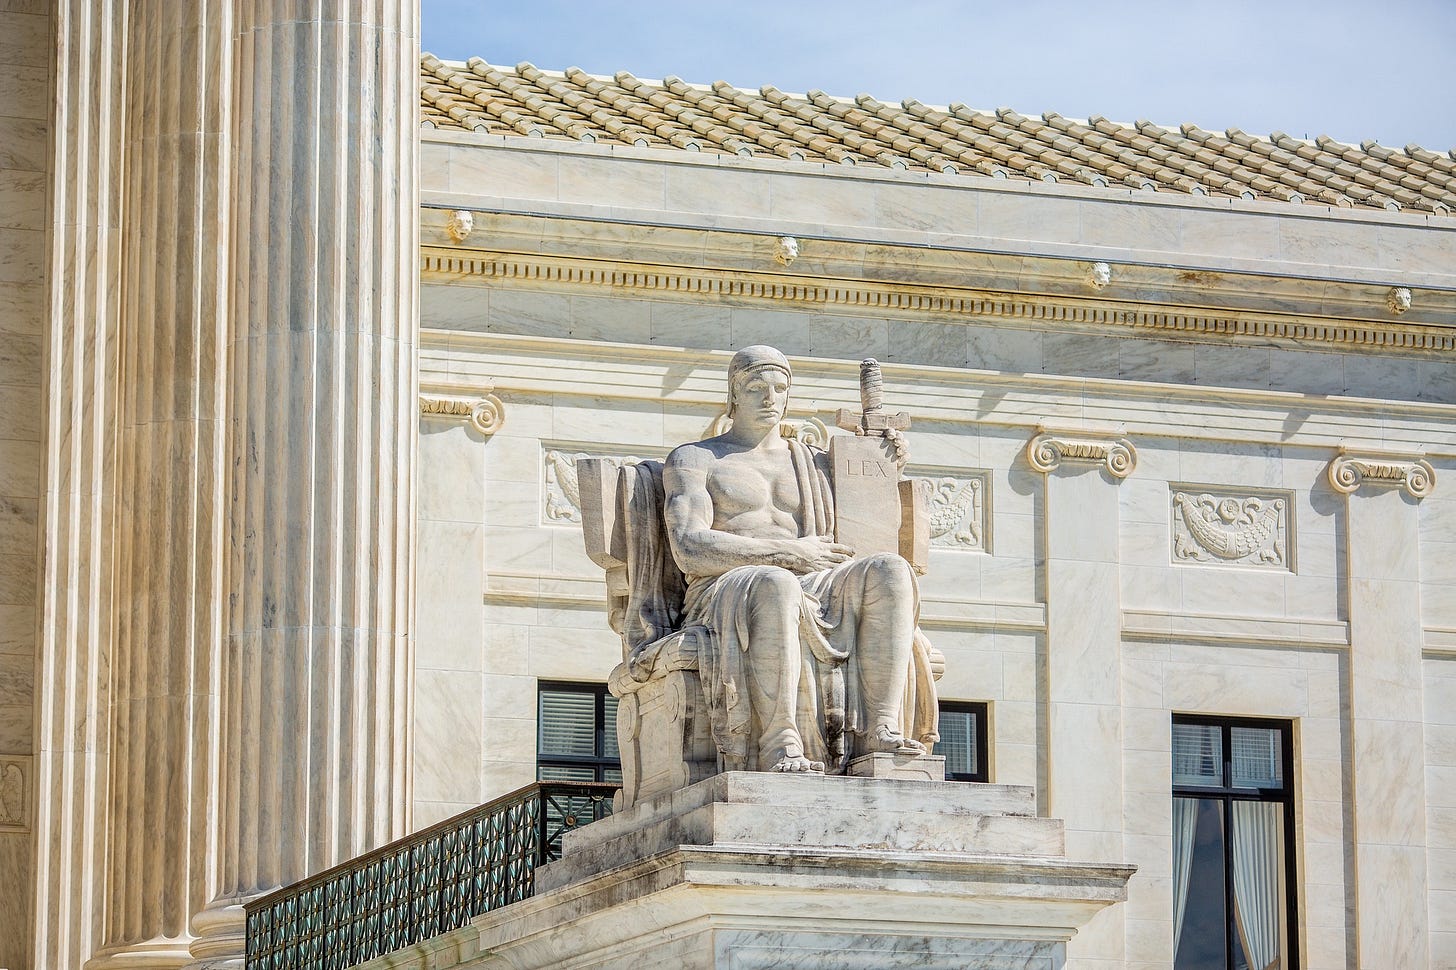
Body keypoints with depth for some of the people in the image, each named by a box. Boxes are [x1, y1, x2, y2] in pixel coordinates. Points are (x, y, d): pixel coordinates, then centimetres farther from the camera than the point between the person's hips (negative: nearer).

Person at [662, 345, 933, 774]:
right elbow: (690, 550, -6)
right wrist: (788, 553, -12)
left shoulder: (811, 463, 26)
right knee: (776, 586, -42)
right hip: (725, 595, -5)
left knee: (889, 570, -25)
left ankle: (879, 732, -37)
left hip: (809, 595, 5)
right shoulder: (692, 460, 11)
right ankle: (779, 748, -46)